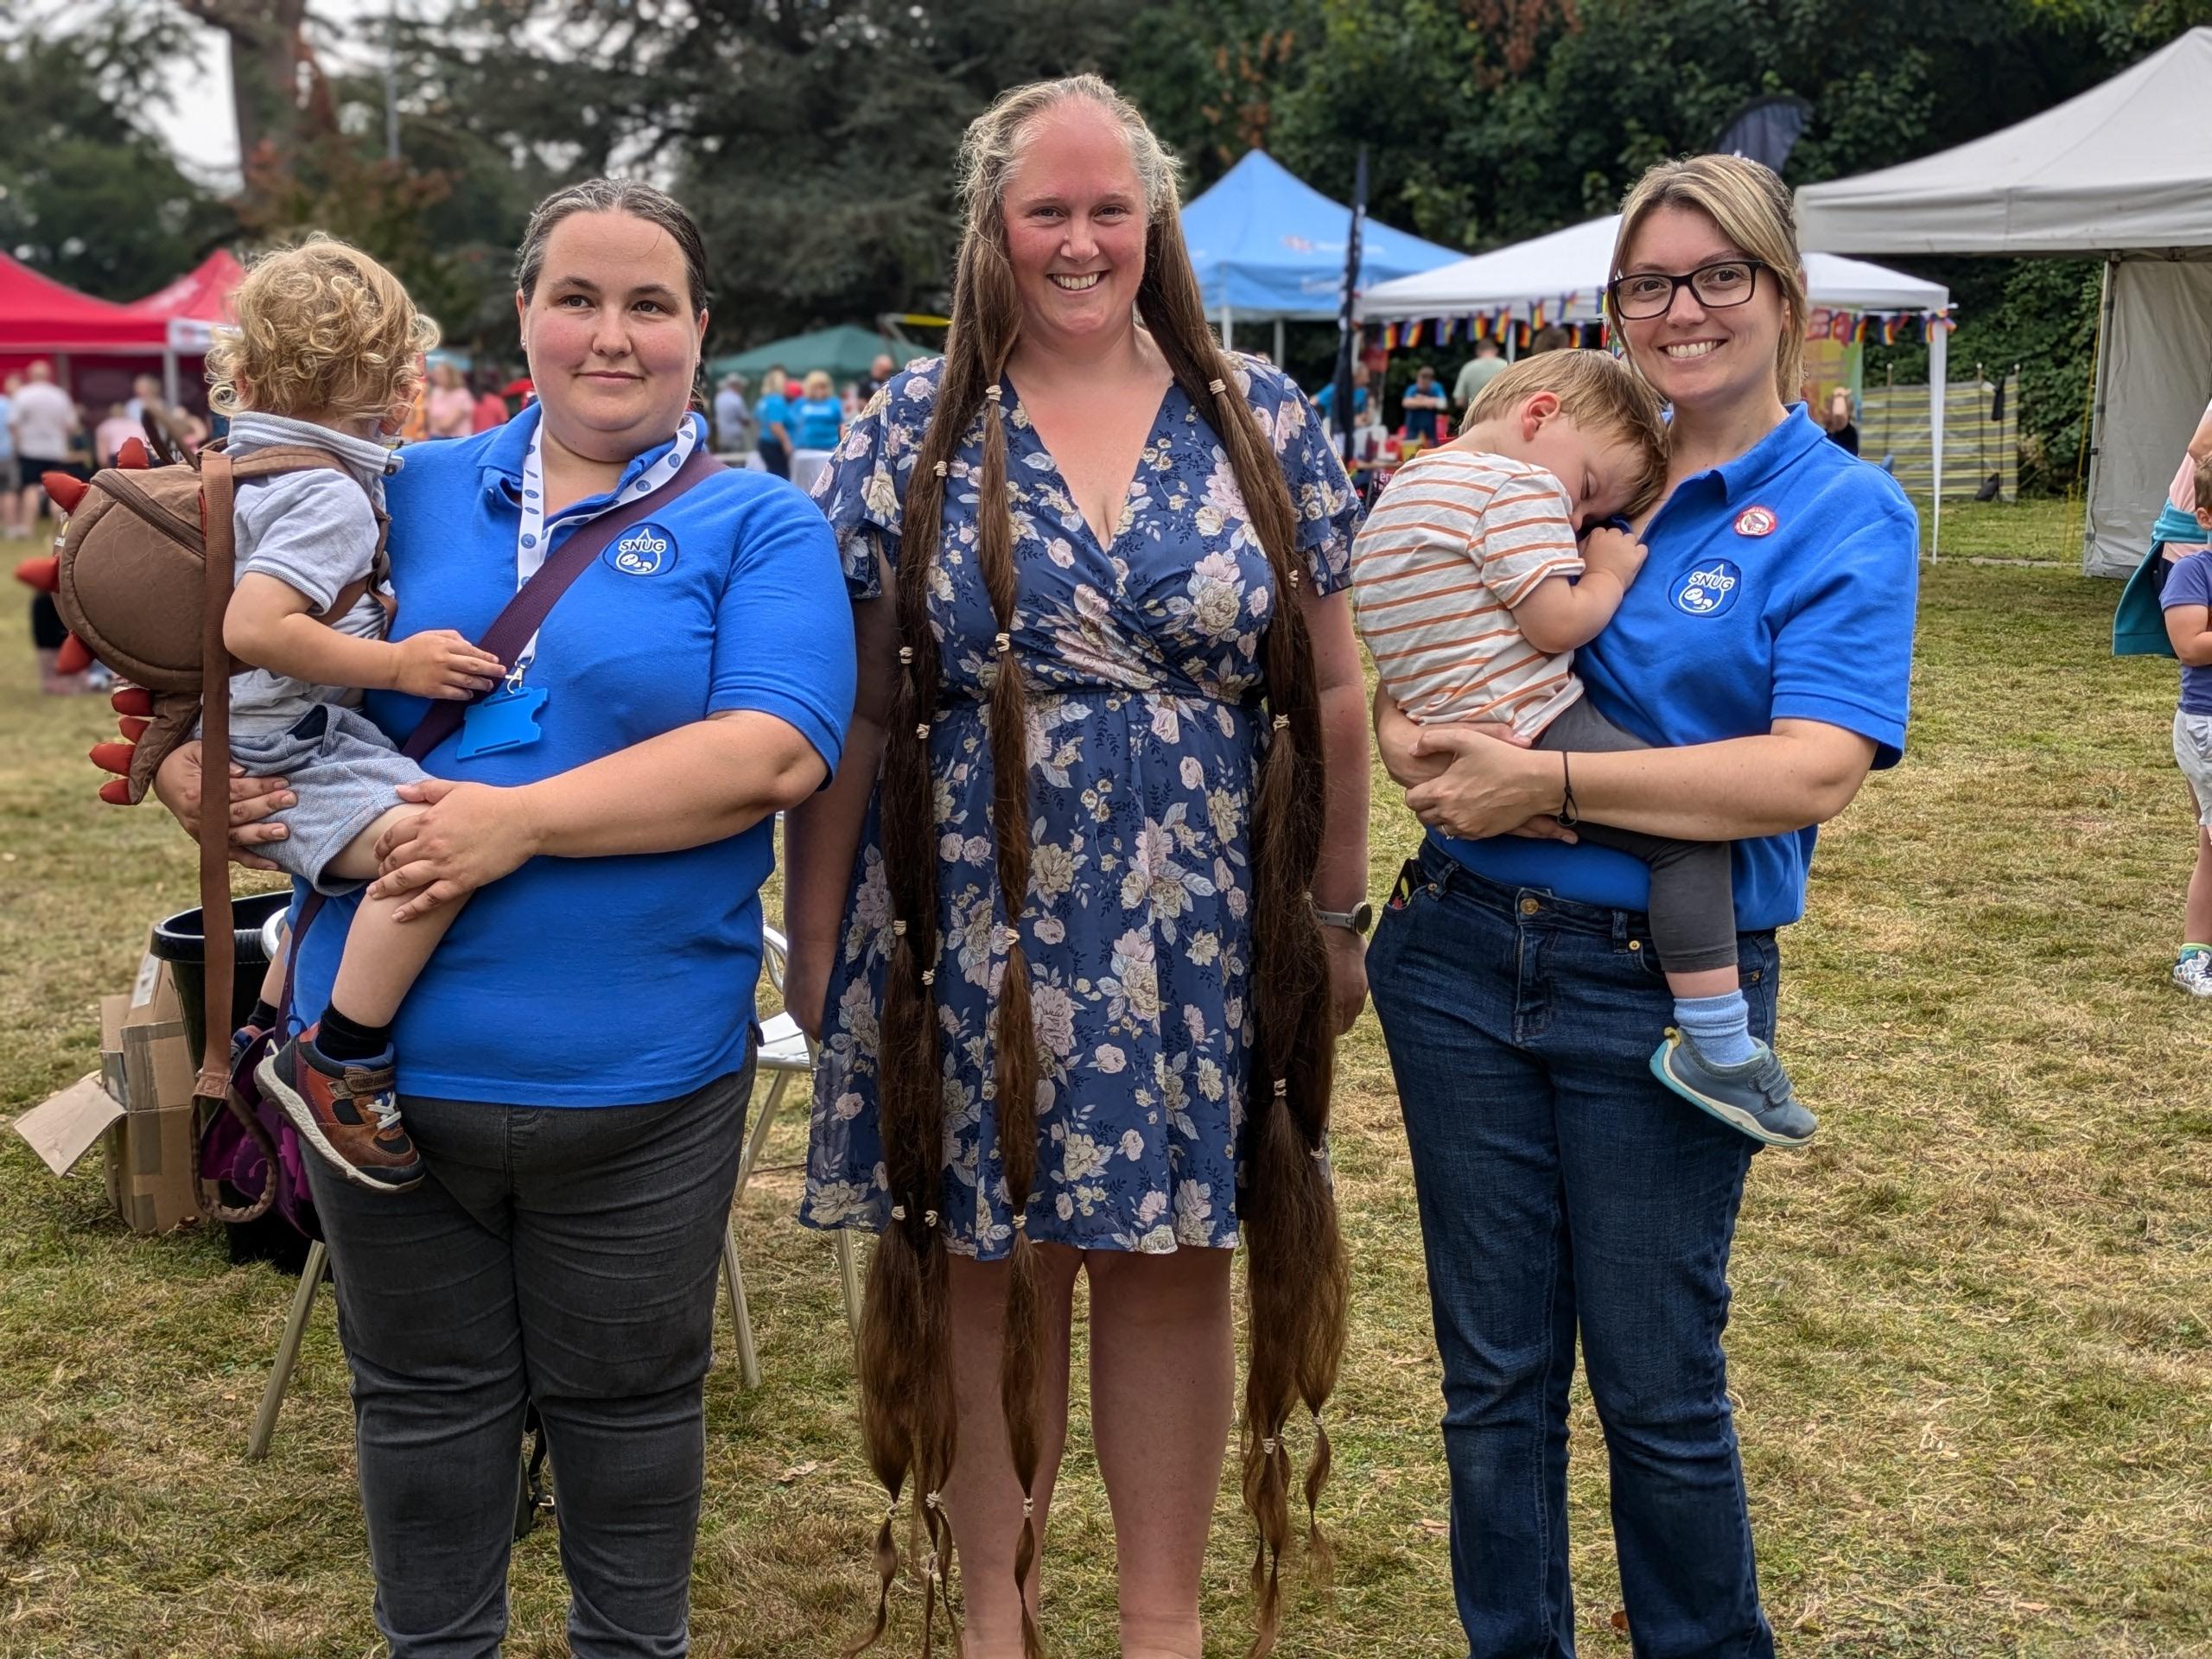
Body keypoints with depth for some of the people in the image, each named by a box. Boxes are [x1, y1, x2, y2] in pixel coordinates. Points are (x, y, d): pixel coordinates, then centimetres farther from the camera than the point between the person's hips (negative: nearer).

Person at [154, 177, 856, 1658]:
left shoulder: (760, 526, -1)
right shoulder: (410, 493, 9)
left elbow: (773, 754, -16)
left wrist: (520, 820, -23)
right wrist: (195, 764, -7)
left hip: (634, 1075, -2)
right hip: (384, 1051, 3)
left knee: (627, 1398, 16)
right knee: (424, 1393, 19)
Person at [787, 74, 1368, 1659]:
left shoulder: (1261, 419, 4)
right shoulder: (913, 430, 1)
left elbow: (1333, 692, 6)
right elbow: (845, 708, 1)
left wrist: (1340, 911, 5)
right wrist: (815, 934, -1)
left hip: (1199, 942, 1)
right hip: (981, 938, -1)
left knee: (1173, 1267, 10)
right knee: (987, 1271, 9)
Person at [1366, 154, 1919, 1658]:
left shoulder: (1847, 515, -4)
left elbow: (1814, 771, -18)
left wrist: (1544, 780, -22)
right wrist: (1415, 744, -10)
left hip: (1665, 991, -4)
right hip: (1463, 956, 4)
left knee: (1659, 1388, 7)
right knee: (1494, 1367, 12)